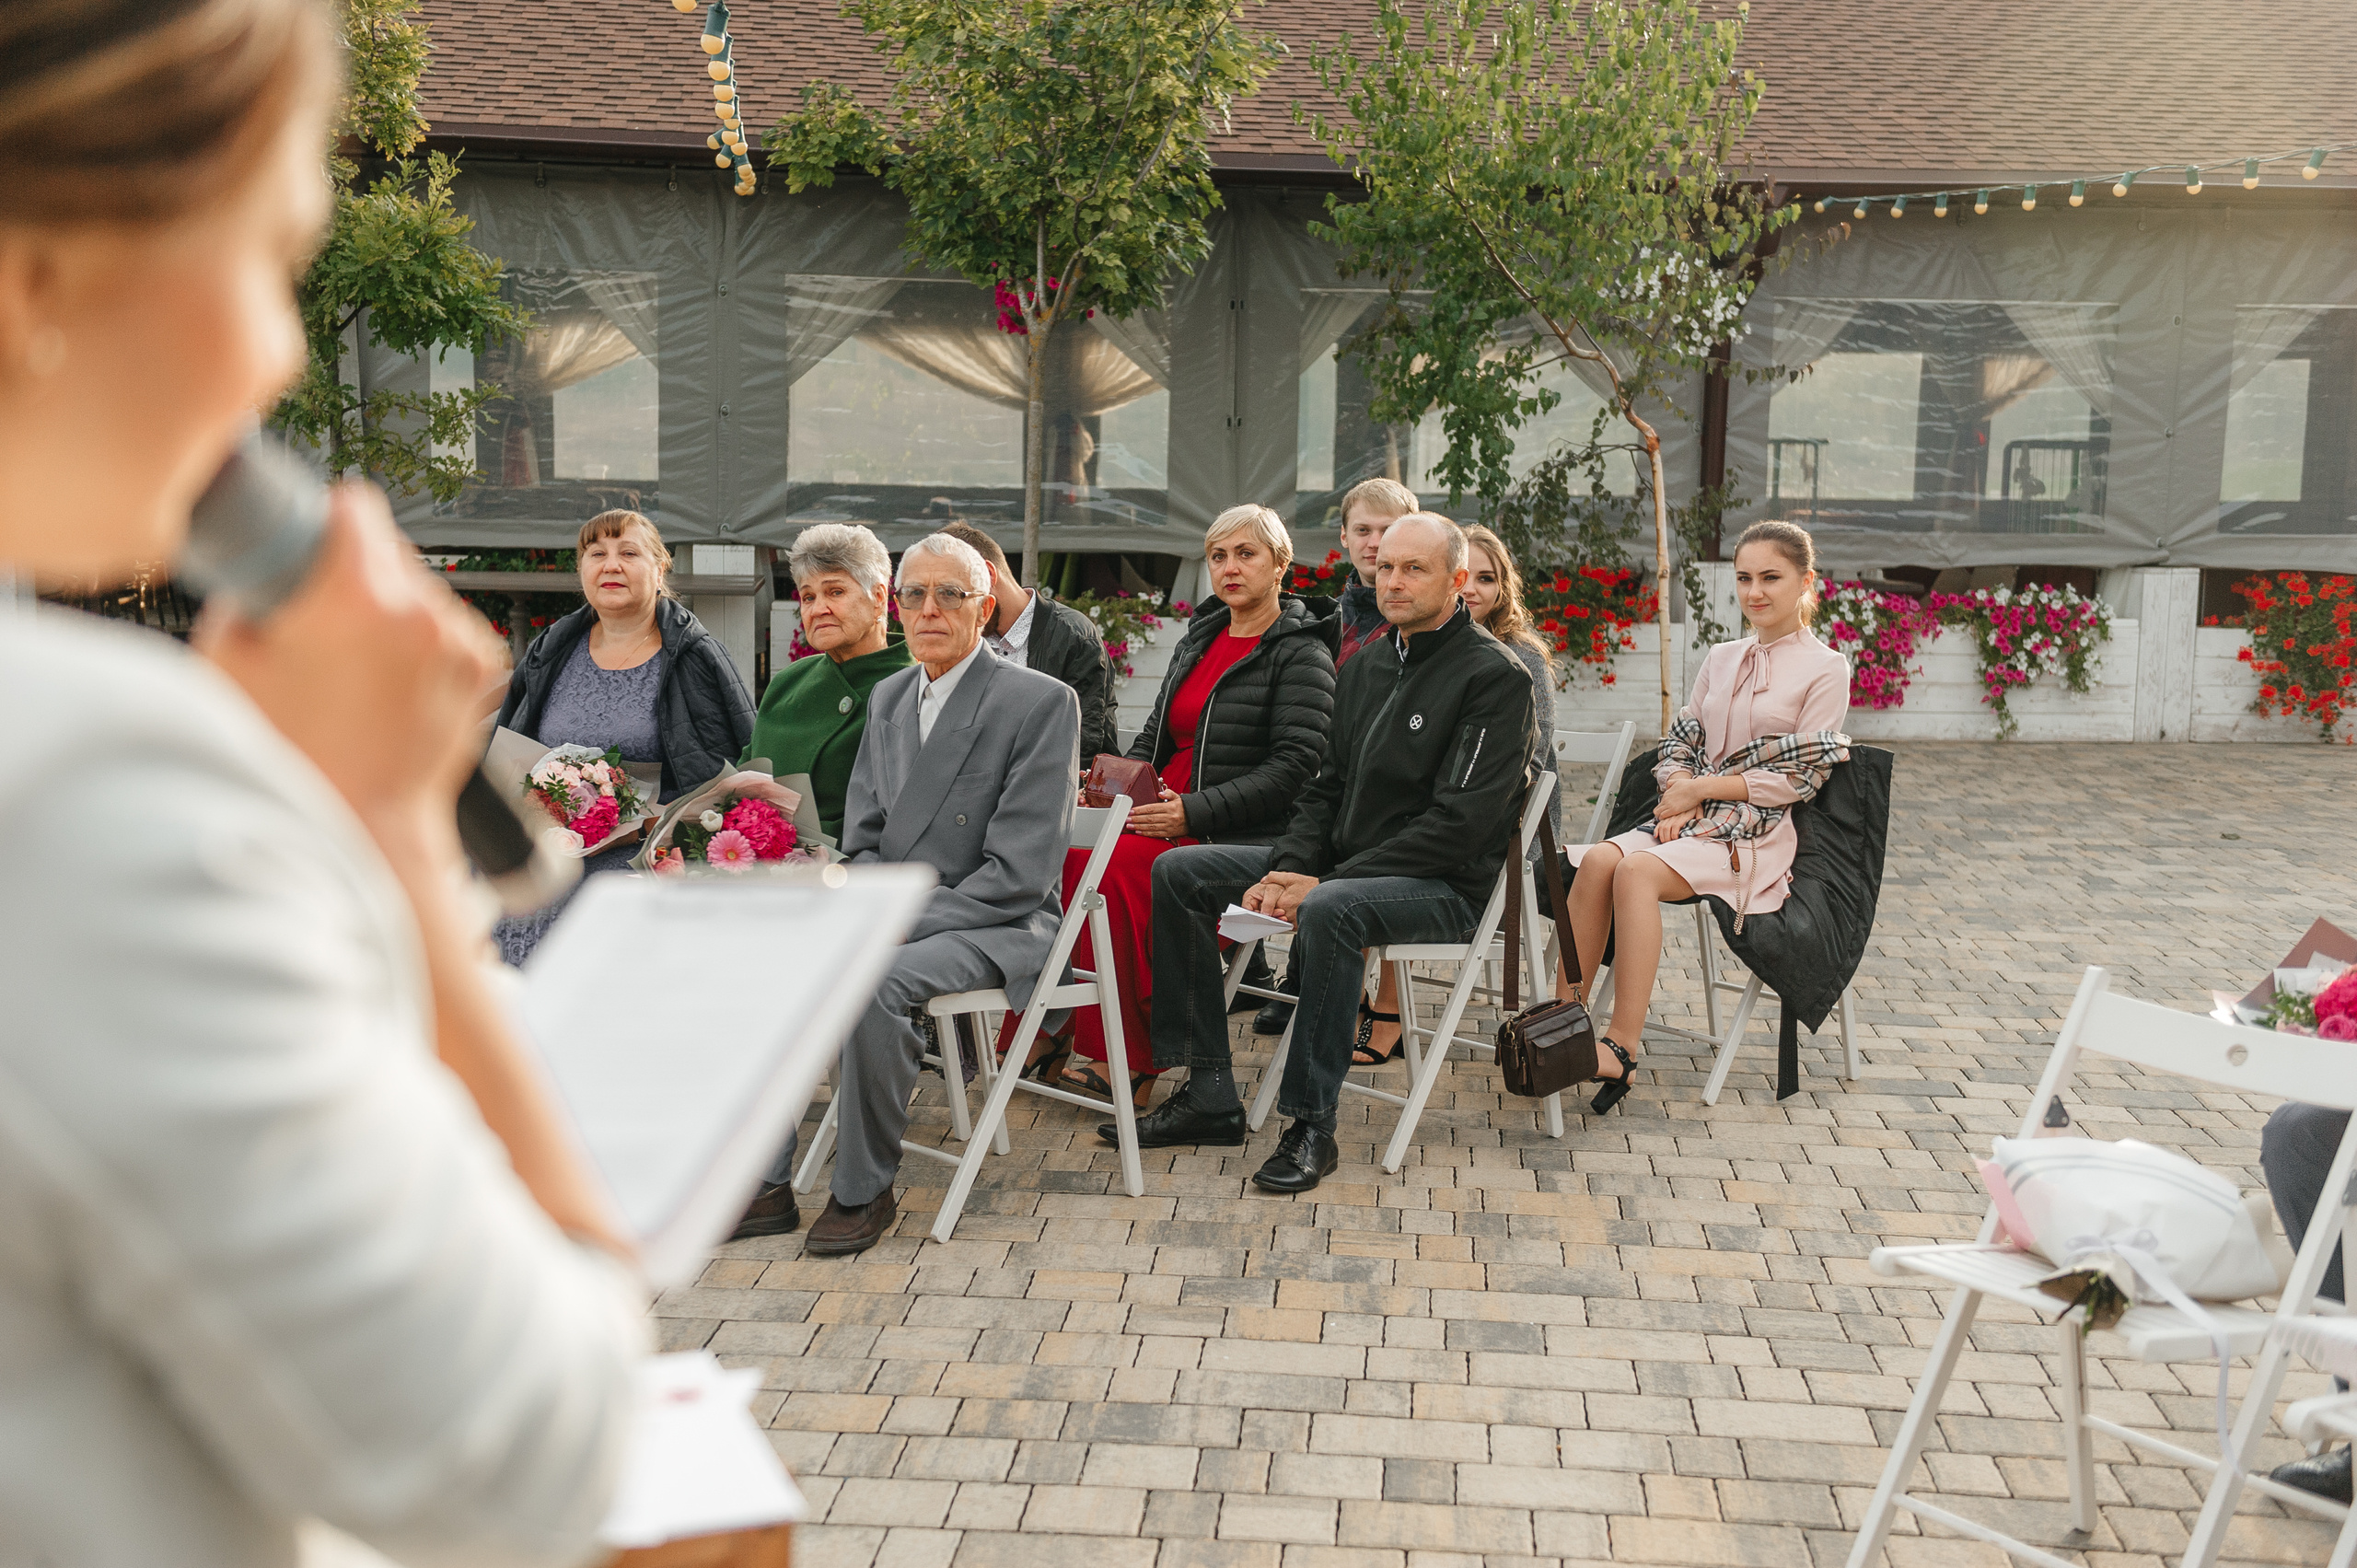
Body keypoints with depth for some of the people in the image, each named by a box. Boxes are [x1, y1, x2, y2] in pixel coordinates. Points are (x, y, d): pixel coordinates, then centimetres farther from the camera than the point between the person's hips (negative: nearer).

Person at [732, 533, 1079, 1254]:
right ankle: (768, 1185, -7)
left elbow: (1018, 872, -16)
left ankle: (863, 1192, -14)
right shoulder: (888, 697, 13)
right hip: (891, 914, 7)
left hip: (996, 925, -7)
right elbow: (864, 841, 15)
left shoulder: (1042, 701, -10)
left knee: (872, 981, -34)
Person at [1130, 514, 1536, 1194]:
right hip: (1342, 865, 8)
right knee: (1178, 873, -2)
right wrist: (1287, 869, -6)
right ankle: (1209, 1094, -2)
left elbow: (1460, 823, -19)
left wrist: (1326, 882, -21)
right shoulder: (1364, 668, 14)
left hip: (1443, 886, -8)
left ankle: (1312, 1125, -27)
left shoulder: (1493, 677, -11)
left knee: (1330, 910, -39)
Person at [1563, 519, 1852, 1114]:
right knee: (1598, 861, -26)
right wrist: (1677, 796, -5)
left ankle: (1622, 1046, -33)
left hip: (1756, 836, -5)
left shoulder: (1825, 670, 1)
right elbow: (1678, 743, 17)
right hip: (1691, 820, 5)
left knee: (1636, 872, -32)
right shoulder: (1721, 660, 19)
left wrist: (1699, 789, -7)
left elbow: (1797, 778, -6)